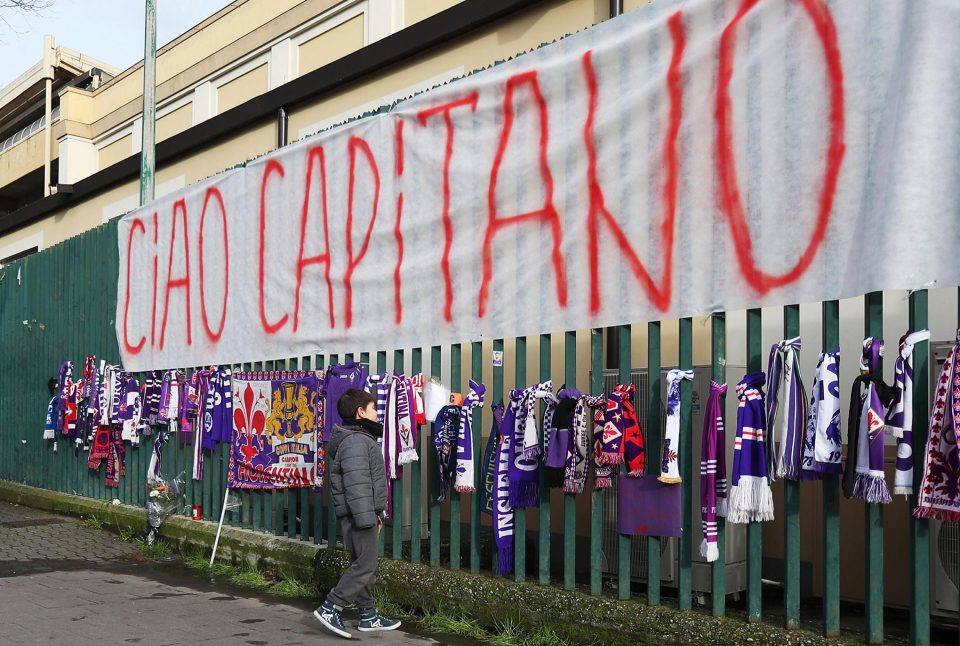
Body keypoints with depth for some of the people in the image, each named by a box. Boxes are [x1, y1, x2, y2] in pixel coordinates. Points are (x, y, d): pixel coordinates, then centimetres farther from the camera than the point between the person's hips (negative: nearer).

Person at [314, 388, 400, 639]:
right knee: (365, 566, -9)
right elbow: (356, 485, -24)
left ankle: (368, 616, 20)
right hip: (358, 515, -11)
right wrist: (366, 518, -25)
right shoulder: (356, 442, -17)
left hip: (363, 514, 11)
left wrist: (375, 513, 24)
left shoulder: (362, 439, 18)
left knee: (363, 565, 14)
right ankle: (329, 608, -7)